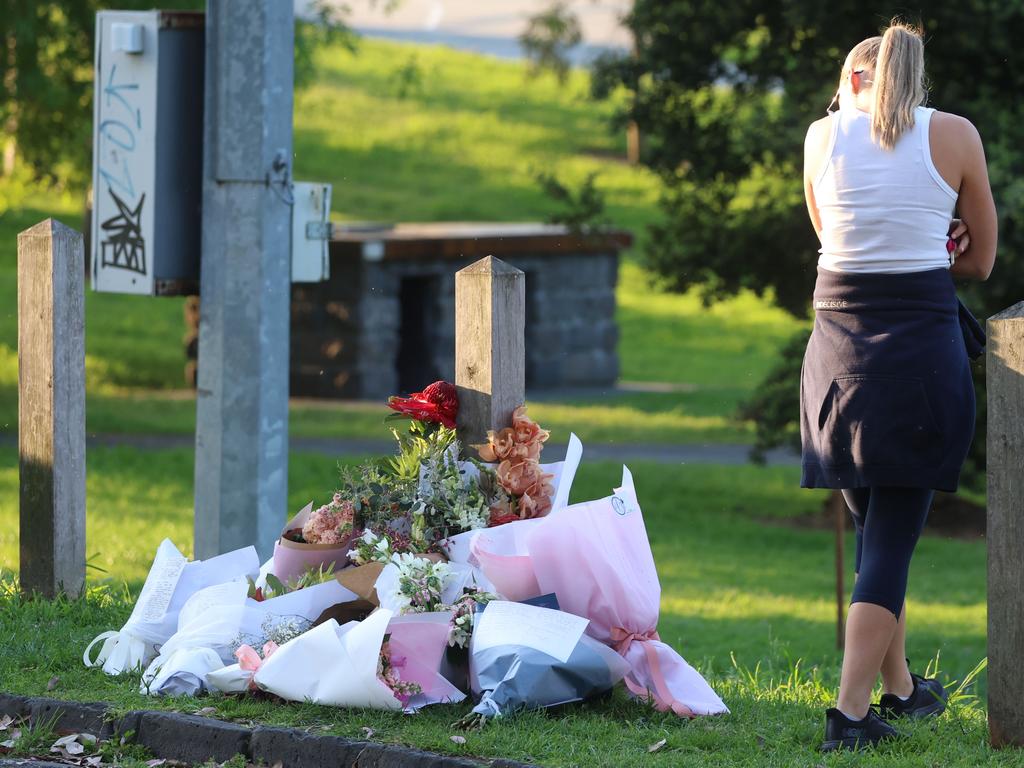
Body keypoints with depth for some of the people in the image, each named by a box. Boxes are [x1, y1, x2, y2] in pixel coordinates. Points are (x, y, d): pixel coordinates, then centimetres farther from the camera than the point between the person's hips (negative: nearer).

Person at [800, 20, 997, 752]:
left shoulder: (822, 136, 6)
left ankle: (900, 688, 29)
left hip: (839, 343, 3)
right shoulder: (955, 136, 1)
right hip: (924, 341, -2)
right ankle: (852, 709, -11)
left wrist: (916, 245, 12)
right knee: (894, 534, -2)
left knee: (875, 523, 18)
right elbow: (981, 259, 11)